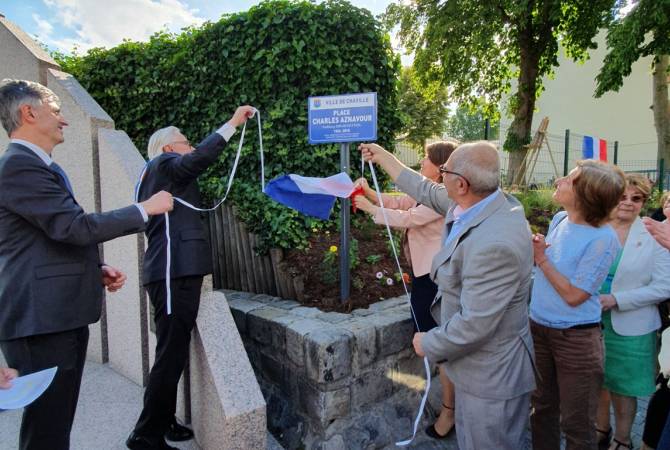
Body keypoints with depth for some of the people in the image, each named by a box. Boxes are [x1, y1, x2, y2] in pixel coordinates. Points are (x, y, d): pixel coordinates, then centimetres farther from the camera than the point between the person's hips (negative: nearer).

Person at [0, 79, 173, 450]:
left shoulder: (37, 166, 18)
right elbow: (77, 227, -22)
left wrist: (96, 270, 9)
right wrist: (146, 208, -13)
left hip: (61, 315, 10)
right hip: (41, 320, -10)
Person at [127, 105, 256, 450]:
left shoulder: (158, 173, 26)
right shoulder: (163, 163, -3)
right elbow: (201, 157, -22)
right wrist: (233, 122, -17)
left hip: (173, 270, 11)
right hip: (174, 271, -11)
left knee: (173, 352, 17)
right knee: (171, 355, -8)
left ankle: (163, 421, 29)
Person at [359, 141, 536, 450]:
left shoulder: (493, 244, -35)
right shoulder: (478, 202, -6)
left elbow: (474, 325, -30)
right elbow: (426, 191, 11)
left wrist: (428, 345, -12)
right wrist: (383, 156, 21)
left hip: (492, 375, -9)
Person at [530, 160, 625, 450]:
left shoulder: (603, 238, -22)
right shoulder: (559, 219, -1)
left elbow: (573, 295, -19)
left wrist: (541, 258, -15)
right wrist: (533, 249, -10)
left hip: (576, 338, -6)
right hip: (538, 328, 6)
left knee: (576, 423, 11)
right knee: (542, 407, 23)